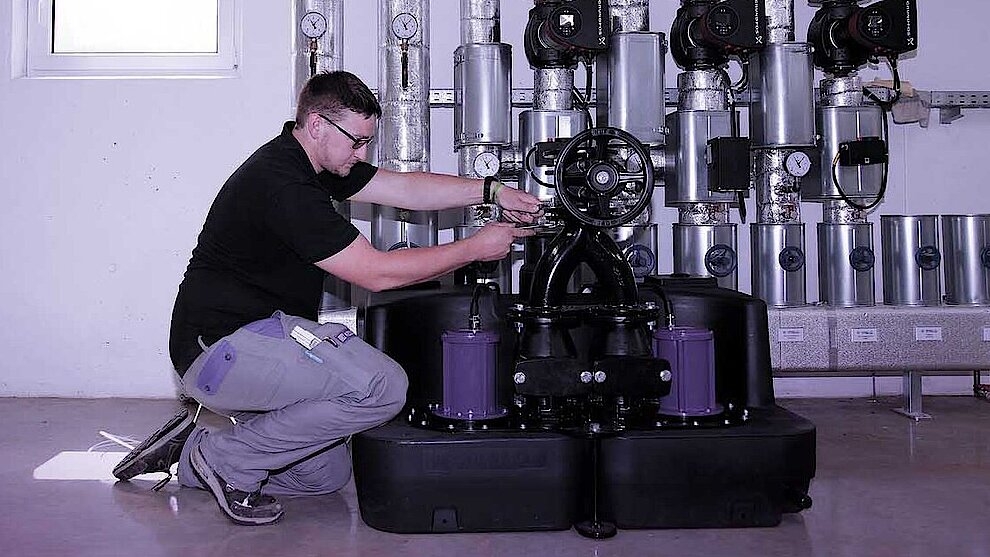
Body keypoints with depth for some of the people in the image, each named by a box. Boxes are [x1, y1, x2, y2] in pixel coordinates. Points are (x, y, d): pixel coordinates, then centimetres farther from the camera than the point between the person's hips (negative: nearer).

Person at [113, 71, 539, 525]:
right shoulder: (283, 184, -22)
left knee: (328, 474, 14)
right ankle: (227, 461, -8)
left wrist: (490, 192, 2)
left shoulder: (314, 163, 8)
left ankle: (191, 458, 17)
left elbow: (403, 187, 13)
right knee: (382, 386, -25)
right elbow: (376, 273, -21)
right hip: (221, 347, -10)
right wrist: (475, 248, -13)